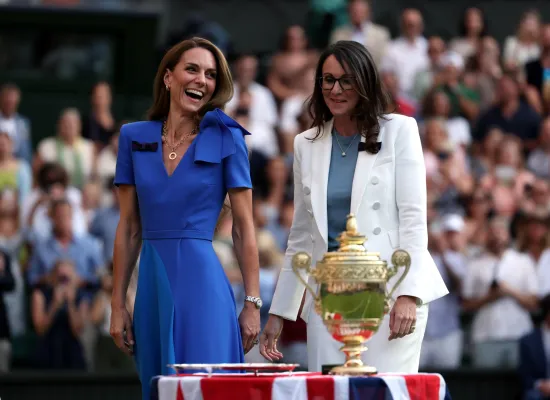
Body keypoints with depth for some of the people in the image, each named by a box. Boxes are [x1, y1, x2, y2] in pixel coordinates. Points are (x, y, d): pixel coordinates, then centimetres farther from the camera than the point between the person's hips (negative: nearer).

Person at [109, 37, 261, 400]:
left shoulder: (225, 138, 0)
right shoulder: (135, 138, 9)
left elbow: (244, 228, 0)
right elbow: (129, 229, 11)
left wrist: (253, 303, -5)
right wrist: (118, 304, 8)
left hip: (201, 280, -4)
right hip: (152, 285, 4)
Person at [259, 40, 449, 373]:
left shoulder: (398, 130, 2)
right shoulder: (307, 144, 14)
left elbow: (413, 215, -4)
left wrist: (408, 294, -15)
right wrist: (279, 312, 15)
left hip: (389, 292, -4)